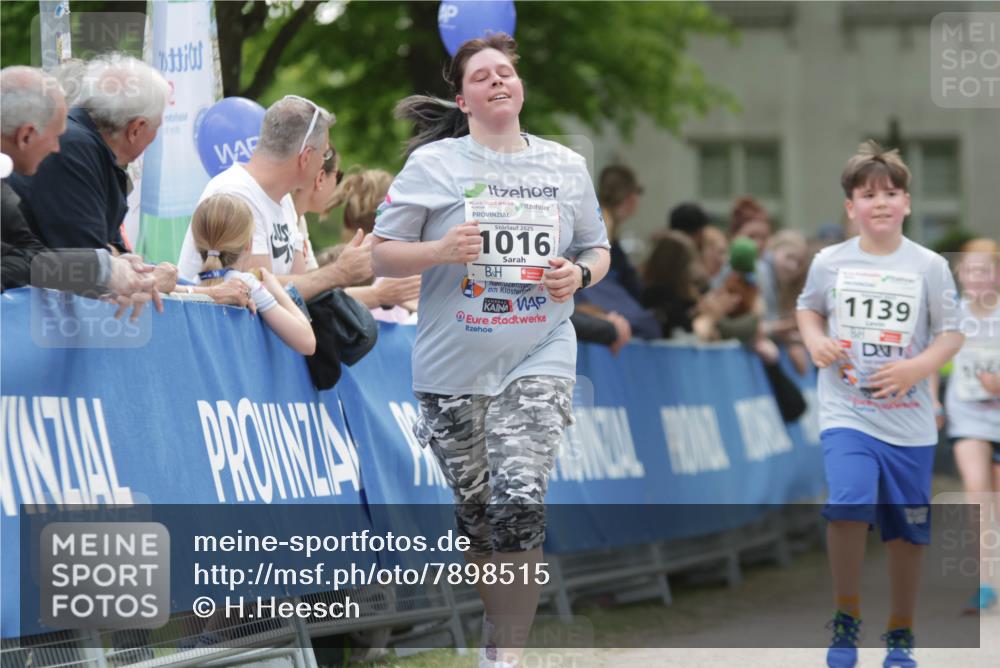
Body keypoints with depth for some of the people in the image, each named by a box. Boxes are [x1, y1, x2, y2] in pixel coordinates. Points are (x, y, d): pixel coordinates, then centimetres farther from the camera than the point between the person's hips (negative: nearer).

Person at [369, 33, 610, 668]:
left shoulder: (566, 166, 7)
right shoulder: (433, 164, -1)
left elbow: (598, 249, 19)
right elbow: (382, 255, 0)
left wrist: (580, 273, -4)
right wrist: (441, 250, -18)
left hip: (538, 360, 0)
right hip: (452, 367, 0)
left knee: (521, 500, -17)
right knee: (475, 508, 9)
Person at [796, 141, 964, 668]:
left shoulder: (929, 267, -1)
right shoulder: (829, 262, 2)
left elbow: (951, 333, 3)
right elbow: (808, 308, 18)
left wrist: (916, 368, -15)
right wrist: (815, 343, -3)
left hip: (909, 422, 1)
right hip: (846, 413, -1)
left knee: (907, 531, 9)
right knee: (849, 505, -24)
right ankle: (846, 616, -4)